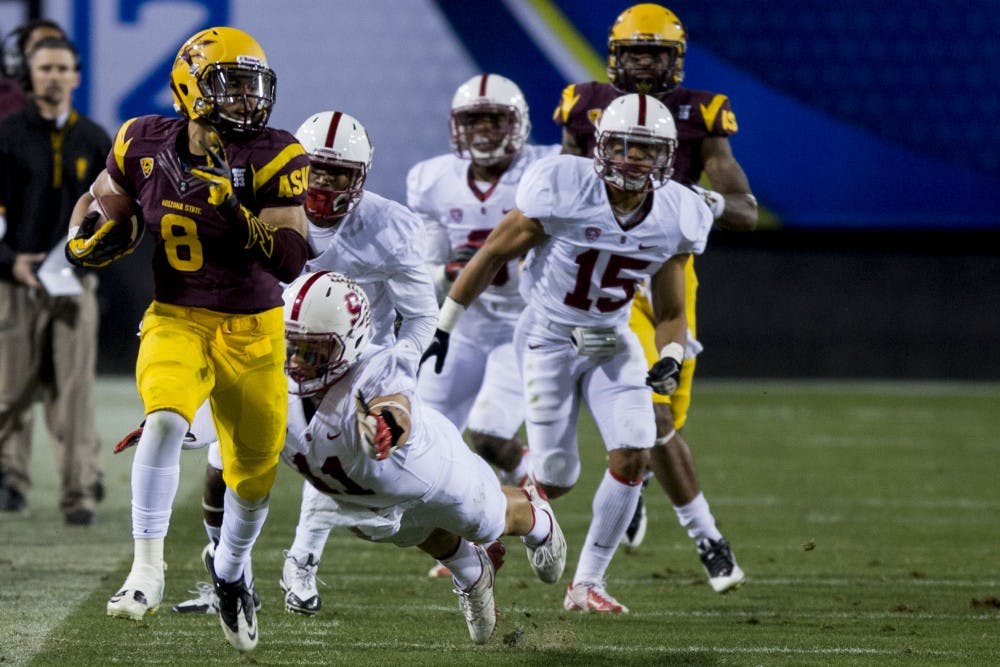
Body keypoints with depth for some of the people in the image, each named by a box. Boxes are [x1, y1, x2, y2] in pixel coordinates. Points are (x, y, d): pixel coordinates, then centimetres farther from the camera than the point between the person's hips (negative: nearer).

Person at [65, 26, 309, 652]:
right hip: (178, 320, 0)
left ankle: (230, 566, 42)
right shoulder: (145, 145, -8)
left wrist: (238, 213, -32)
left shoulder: (273, 161, -15)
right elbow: (100, 201, 12)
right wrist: (85, 240, -8)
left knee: (256, 471, 11)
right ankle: (148, 567, -25)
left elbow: (290, 262, -21)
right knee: (166, 420, -30)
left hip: (254, 330, 0)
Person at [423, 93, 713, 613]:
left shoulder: (677, 216, -9)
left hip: (613, 341, 4)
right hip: (550, 337, -4)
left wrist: (670, 359, -21)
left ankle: (587, 582, 2)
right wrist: (443, 329, -7)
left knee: (633, 457, -13)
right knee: (555, 480, -6)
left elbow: (670, 312, 1)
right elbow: (494, 254, -11)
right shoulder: (565, 188, -22)